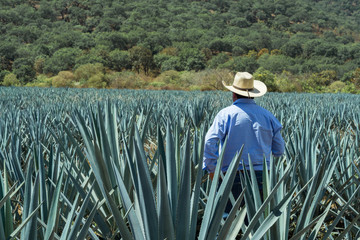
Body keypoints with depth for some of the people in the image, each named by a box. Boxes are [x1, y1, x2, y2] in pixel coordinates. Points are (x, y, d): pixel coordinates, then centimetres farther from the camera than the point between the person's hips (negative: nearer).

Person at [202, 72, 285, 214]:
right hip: (261, 175, 3)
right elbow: (279, 151, 12)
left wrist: (211, 168, -6)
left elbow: (210, 141, -14)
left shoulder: (226, 114, -3)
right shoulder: (267, 116, 8)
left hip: (233, 175, -3)